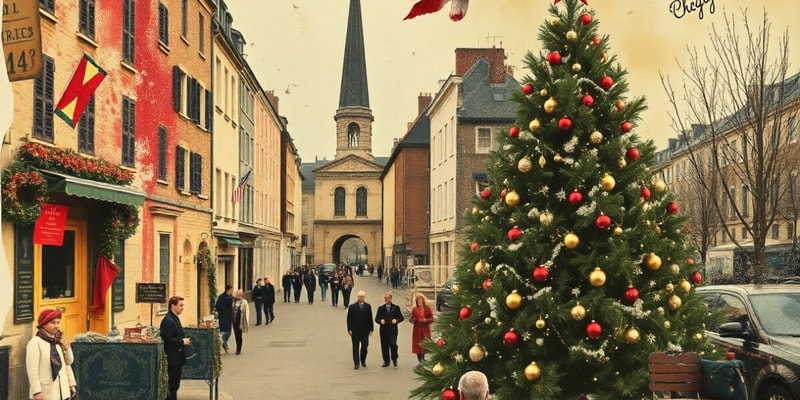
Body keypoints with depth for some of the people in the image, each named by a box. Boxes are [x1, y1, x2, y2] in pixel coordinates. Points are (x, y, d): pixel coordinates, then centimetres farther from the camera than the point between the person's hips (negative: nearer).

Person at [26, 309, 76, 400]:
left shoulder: (59, 340, 9)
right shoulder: (35, 342, -10)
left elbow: (68, 362, 17)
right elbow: (32, 369, -15)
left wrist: (67, 349, -2)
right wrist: (36, 391, -19)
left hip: (62, 391, 7)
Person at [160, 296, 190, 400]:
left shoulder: (175, 318, 14)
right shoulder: (168, 321, -18)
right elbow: (166, 339, -24)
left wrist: (183, 340, 10)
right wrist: (182, 342, -19)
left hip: (177, 358, 10)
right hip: (172, 358, -10)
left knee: (175, 385, 14)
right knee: (172, 386, -4)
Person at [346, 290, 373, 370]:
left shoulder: (368, 306, 4)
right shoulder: (352, 307, -1)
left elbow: (370, 318, 6)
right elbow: (349, 319, -1)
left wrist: (371, 329, 3)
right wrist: (349, 329, -7)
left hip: (365, 330, 1)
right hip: (355, 331, -1)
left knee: (364, 346, -2)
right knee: (355, 347, 3)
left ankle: (363, 360, 22)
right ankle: (356, 363, 8)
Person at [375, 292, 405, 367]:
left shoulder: (396, 308, 7)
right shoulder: (381, 308, 12)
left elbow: (401, 318, 7)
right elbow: (376, 319, 10)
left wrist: (396, 320, -12)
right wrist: (380, 321, -11)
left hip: (393, 329, -2)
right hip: (384, 329, 2)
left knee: (393, 344, -15)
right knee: (384, 346, 4)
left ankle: (394, 359, 6)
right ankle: (386, 361, 15)